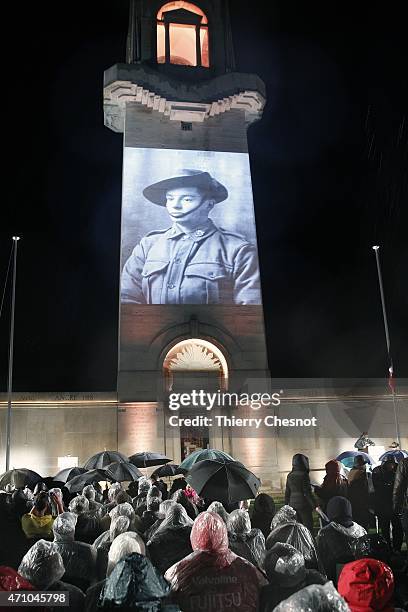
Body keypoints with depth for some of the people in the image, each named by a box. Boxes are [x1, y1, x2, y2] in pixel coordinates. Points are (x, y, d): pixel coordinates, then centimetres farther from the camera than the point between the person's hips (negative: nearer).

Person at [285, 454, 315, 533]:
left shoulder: (290, 476, 6)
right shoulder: (304, 475, -13)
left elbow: (287, 492, 10)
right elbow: (307, 492, -15)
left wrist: (286, 505, 18)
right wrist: (314, 505, -11)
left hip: (293, 504, 6)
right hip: (304, 504, -6)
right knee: (308, 526, 0)